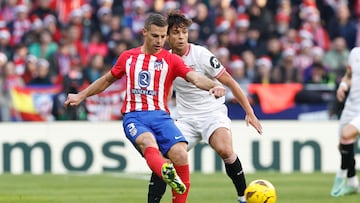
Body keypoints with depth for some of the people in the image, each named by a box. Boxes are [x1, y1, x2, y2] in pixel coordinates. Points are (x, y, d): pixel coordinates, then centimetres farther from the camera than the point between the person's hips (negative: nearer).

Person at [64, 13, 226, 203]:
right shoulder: (128, 57, 16)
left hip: (160, 116, 0)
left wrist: (214, 85, -28)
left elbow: (195, 78, -7)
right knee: (148, 142, -36)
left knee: (180, 154, -25)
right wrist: (81, 96, 31)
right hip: (133, 116, 0)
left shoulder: (171, 60, 9)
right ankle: (167, 173, -68)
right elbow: (107, 80, 32)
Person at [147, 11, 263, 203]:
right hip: (186, 118, 4)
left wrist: (249, 113, -10)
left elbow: (230, 82, -8)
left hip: (212, 113, -4)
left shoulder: (201, 55, -12)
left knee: (224, 150, -31)